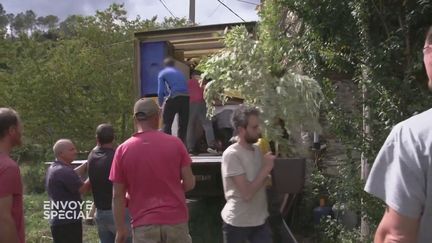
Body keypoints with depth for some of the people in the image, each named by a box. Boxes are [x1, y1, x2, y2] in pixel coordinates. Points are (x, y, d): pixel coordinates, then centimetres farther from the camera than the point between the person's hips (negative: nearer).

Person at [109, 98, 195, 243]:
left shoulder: (123, 150, -2)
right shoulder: (175, 143, -2)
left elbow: (118, 195, 0)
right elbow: (189, 183, -2)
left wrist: (121, 229, 8)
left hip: (144, 224, 0)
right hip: (175, 221, 0)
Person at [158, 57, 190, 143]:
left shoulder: (162, 73, 12)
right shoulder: (180, 72, 26)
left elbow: (160, 91, 3)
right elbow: (186, 87, 18)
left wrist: (160, 103, 14)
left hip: (173, 98, -4)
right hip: (186, 97, 4)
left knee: (166, 125, 3)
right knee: (183, 125, 12)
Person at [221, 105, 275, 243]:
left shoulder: (257, 150, 5)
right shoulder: (231, 154, -19)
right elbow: (247, 193, -24)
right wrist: (266, 168, -18)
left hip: (260, 220, 6)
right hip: (237, 223, -6)